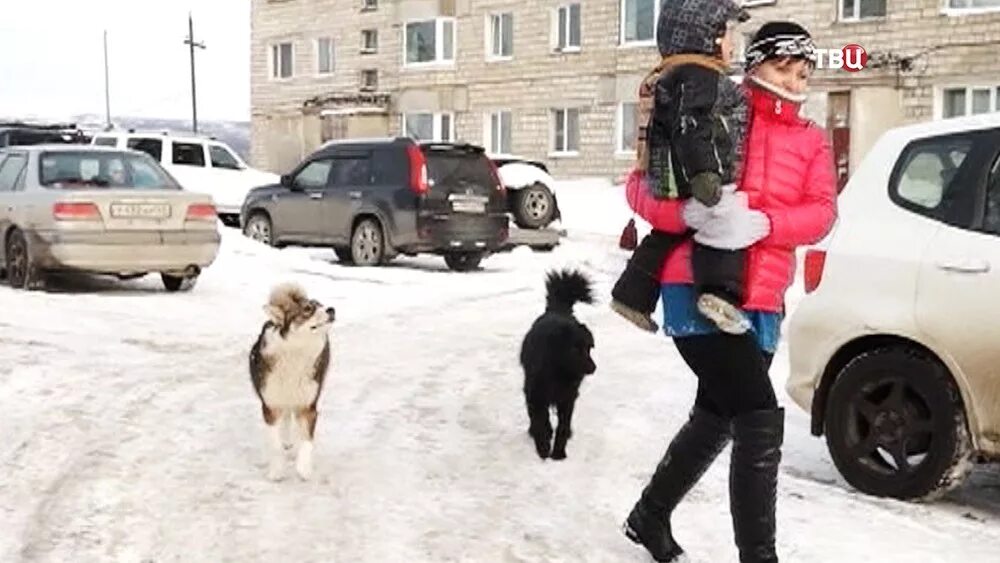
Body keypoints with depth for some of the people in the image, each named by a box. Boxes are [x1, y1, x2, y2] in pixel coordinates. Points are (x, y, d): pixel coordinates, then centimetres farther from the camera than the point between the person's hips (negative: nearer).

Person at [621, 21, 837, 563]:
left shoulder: (812, 141, 14)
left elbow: (820, 213, -2)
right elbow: (640, 184, -1)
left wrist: (760, 224, -22)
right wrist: (688, 213, -22)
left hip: (760, 302, 6)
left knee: (715, 420, 19)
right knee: (760, 422, -17)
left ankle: (649, 516, 41)